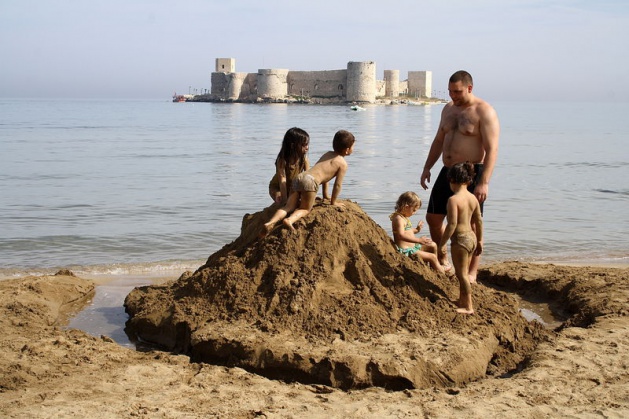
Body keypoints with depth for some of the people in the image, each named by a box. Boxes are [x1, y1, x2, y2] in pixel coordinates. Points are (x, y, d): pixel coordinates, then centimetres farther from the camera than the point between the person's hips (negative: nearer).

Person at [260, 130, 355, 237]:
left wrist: (325, 195, 44)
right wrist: (333, 201, 18)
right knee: (305, 209, 7)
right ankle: (290, 220, -22)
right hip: (310, 181, -7)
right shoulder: (343, 163, 8)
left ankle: (270, 223, -15)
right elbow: (337, 184, 5)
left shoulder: (327, 154, 31)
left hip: (298, 177, 7)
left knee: (289, 207, 7)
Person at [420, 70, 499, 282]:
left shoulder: (484, 111, -12)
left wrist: (484, 182, -26)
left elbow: (492, 149, -18)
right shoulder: (448, 108, 12)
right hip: (448, 171, 8)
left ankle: (472, 273, 7)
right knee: (433, 217, 12)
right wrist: (427, 168, 12)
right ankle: (442, 260, 30)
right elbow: (438, 141, 20)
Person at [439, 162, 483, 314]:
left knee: (462, 273, 1)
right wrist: (479, 240, 20)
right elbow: (479, 221, 11)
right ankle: (462, 301, 33)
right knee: (464, 272, 20)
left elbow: (452, 224, -22)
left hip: (460, 238, -8)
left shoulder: (453, 199, -18)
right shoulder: (473, 198, 5)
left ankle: (468, 307, 5)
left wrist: (442, 243, -15)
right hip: (472, 237, 8)